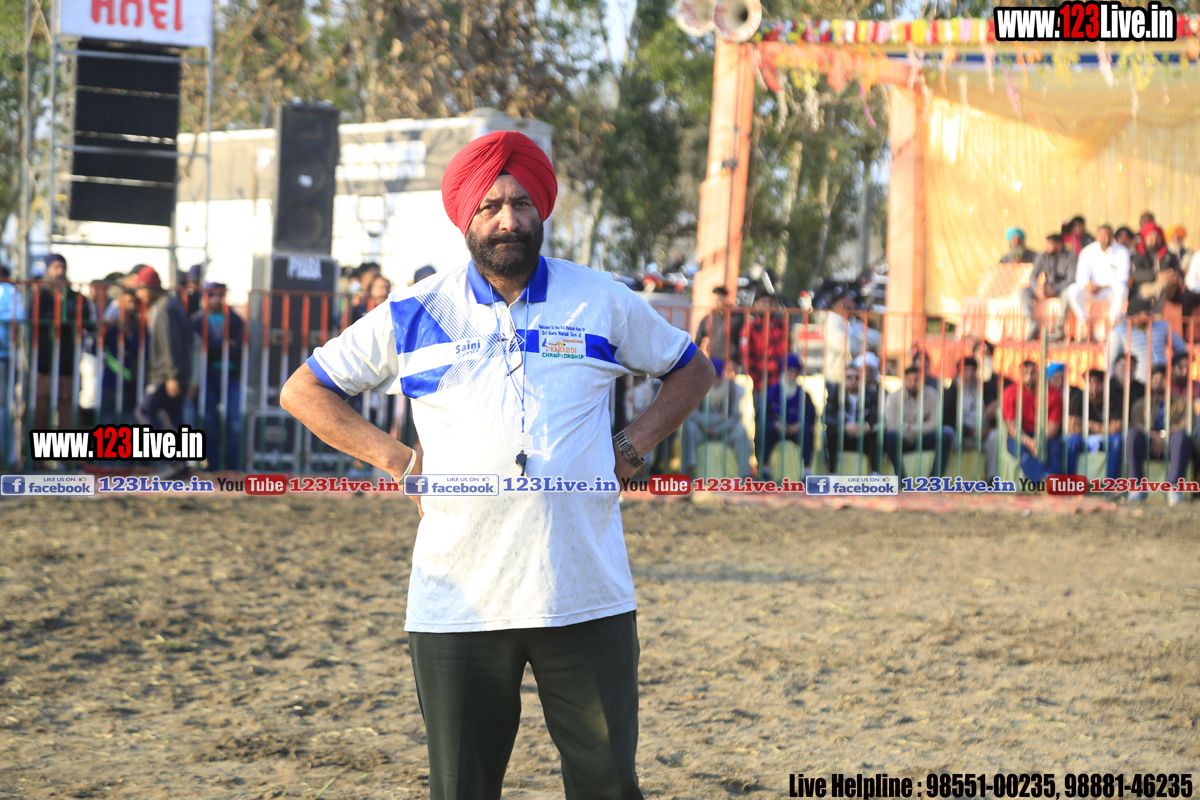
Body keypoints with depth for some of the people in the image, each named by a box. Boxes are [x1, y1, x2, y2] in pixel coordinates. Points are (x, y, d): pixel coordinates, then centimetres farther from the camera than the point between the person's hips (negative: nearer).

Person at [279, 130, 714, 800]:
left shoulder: (604, 302, 8)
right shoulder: (413, 315, 5)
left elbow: (692, 369, 22)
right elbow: (304, 390, 13)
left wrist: (632, 447, 7)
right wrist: (396, 459, 3)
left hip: (587, 595, 0)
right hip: (458, 603, 0)